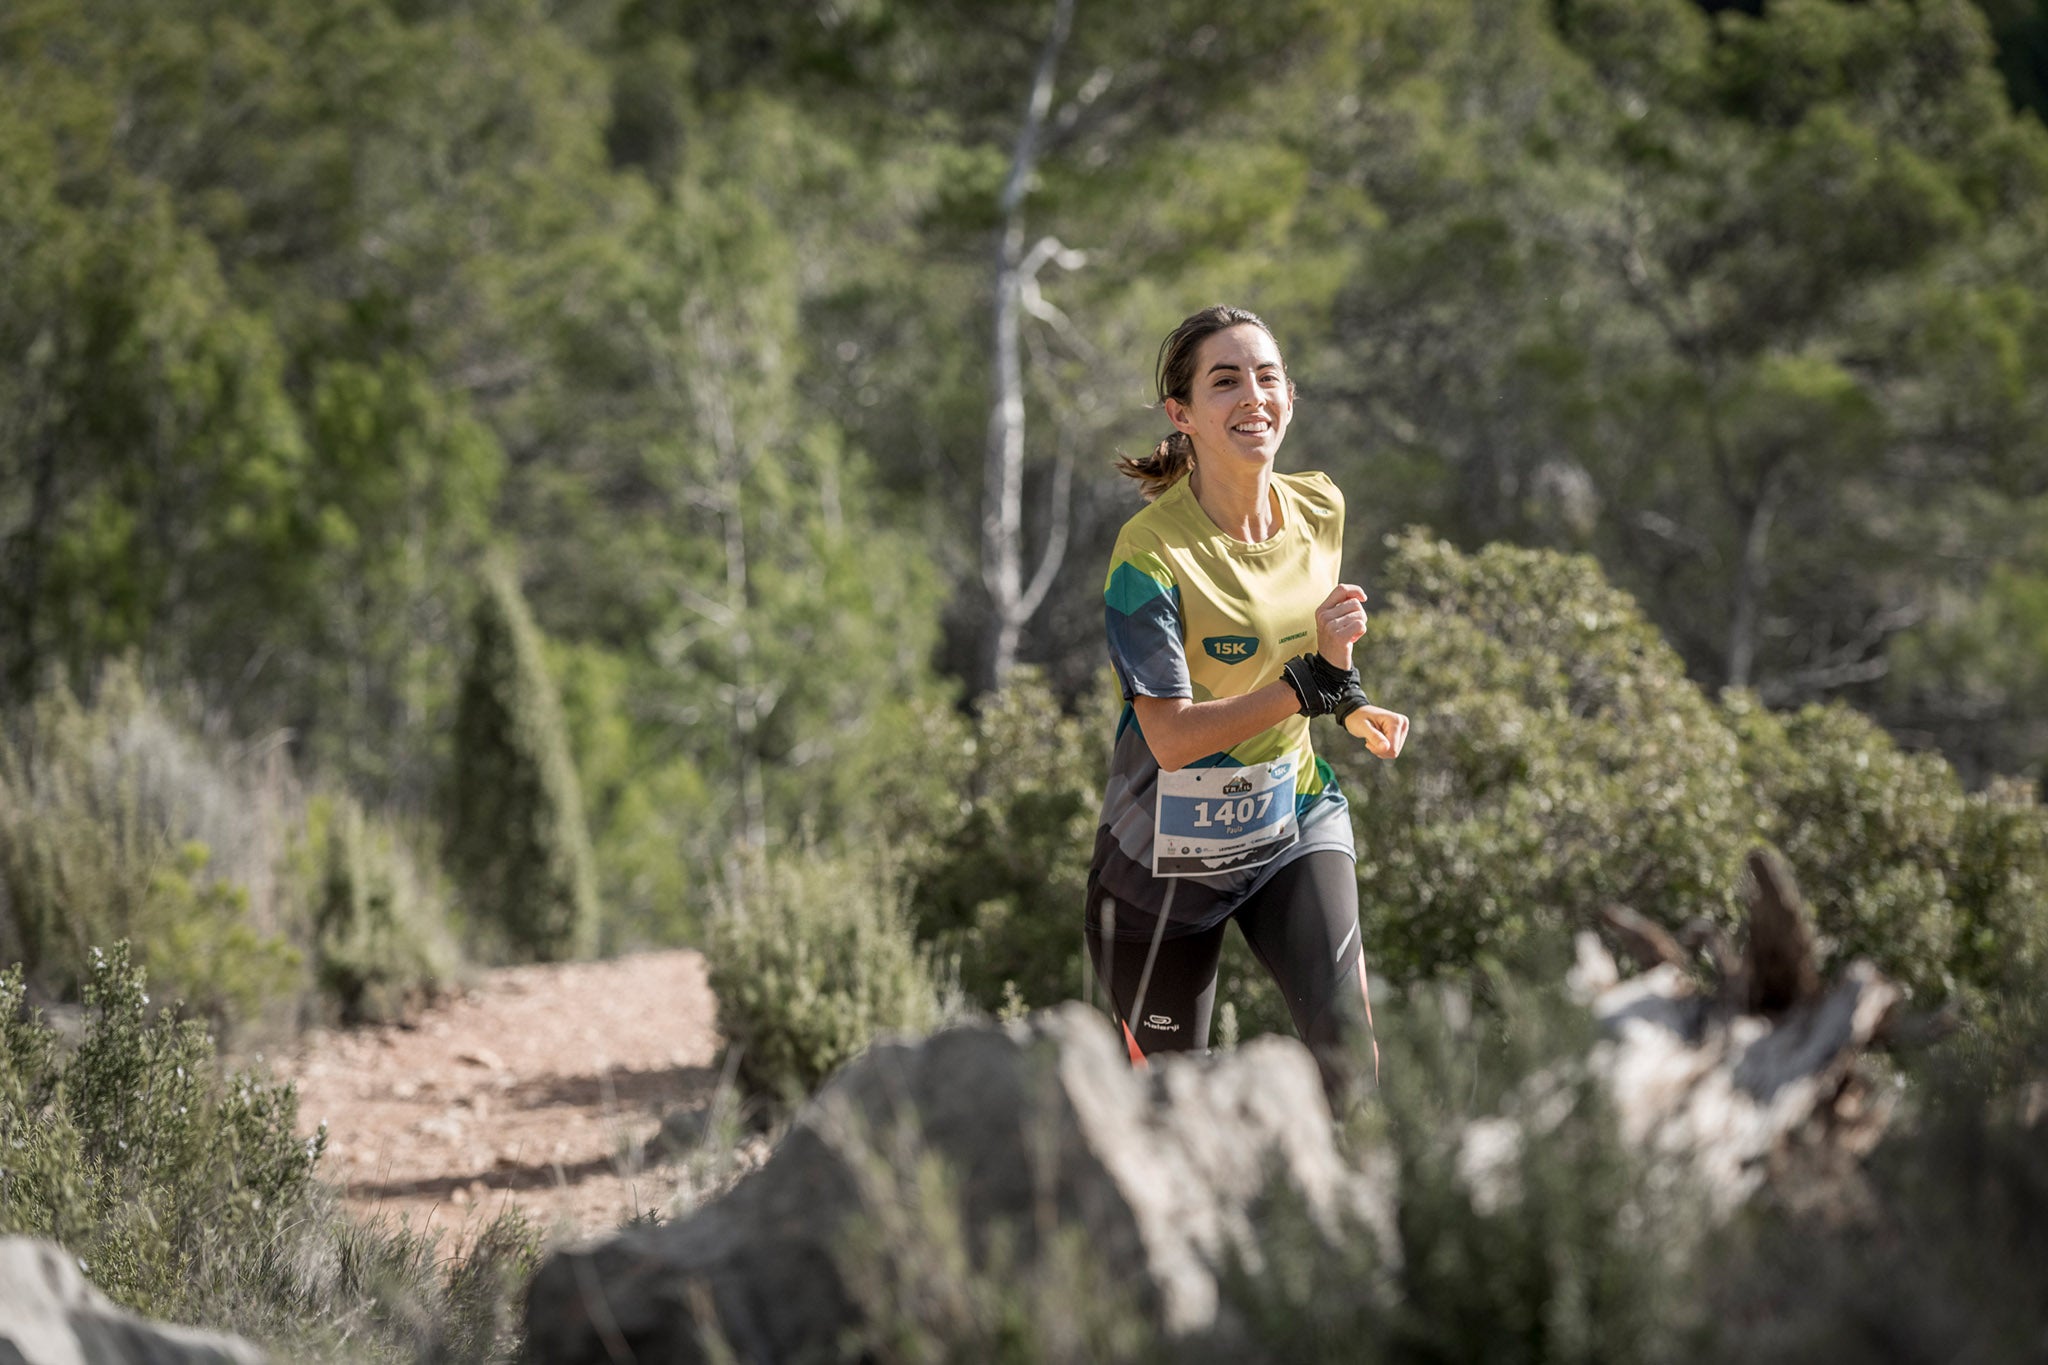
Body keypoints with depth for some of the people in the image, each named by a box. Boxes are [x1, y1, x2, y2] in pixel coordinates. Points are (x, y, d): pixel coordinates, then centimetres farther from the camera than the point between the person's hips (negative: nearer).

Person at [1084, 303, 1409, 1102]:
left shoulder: (1320, 508, -2)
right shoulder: (1152, 549, -21)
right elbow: (1172, 737, -26)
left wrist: (1350, 706, 5)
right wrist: (1312, 682, -30)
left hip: (1295, 811, 4)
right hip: (1173, 843, -4)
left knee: (1343, 1034, -17)